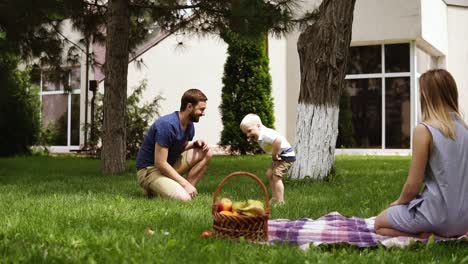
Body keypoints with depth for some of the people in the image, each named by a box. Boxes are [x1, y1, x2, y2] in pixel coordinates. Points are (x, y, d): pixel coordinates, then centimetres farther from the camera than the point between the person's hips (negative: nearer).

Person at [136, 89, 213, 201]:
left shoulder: (189, 125, 2)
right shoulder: (166, 125, -25)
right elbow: (160, 163, -26)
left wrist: (195, 144, -5)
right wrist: (185, 183, -23)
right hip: (150, 169, -9)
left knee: (206, 153, -4)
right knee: (183, 198, -30)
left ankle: (186, 190, -5)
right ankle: (154, 190, -2)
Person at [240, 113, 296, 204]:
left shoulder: (265, 134, -25)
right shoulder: (259, 137, 6)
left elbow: (278, 140, -41)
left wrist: (274, 154, -29)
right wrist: (274, 155, 2)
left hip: (286, 155, -11)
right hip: (279, 156, 11)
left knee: (276, 176, -13)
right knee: (269, 174, 14)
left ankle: (280, 202, -9)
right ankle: (274, 198, 21)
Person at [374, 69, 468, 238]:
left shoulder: (424, 130, -16)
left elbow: (413, 184, -13)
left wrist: (399, 202, 9)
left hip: (439, 215, -7)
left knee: (380, 223, 19)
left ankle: (426, 237, -3)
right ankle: (449, 235, 10)